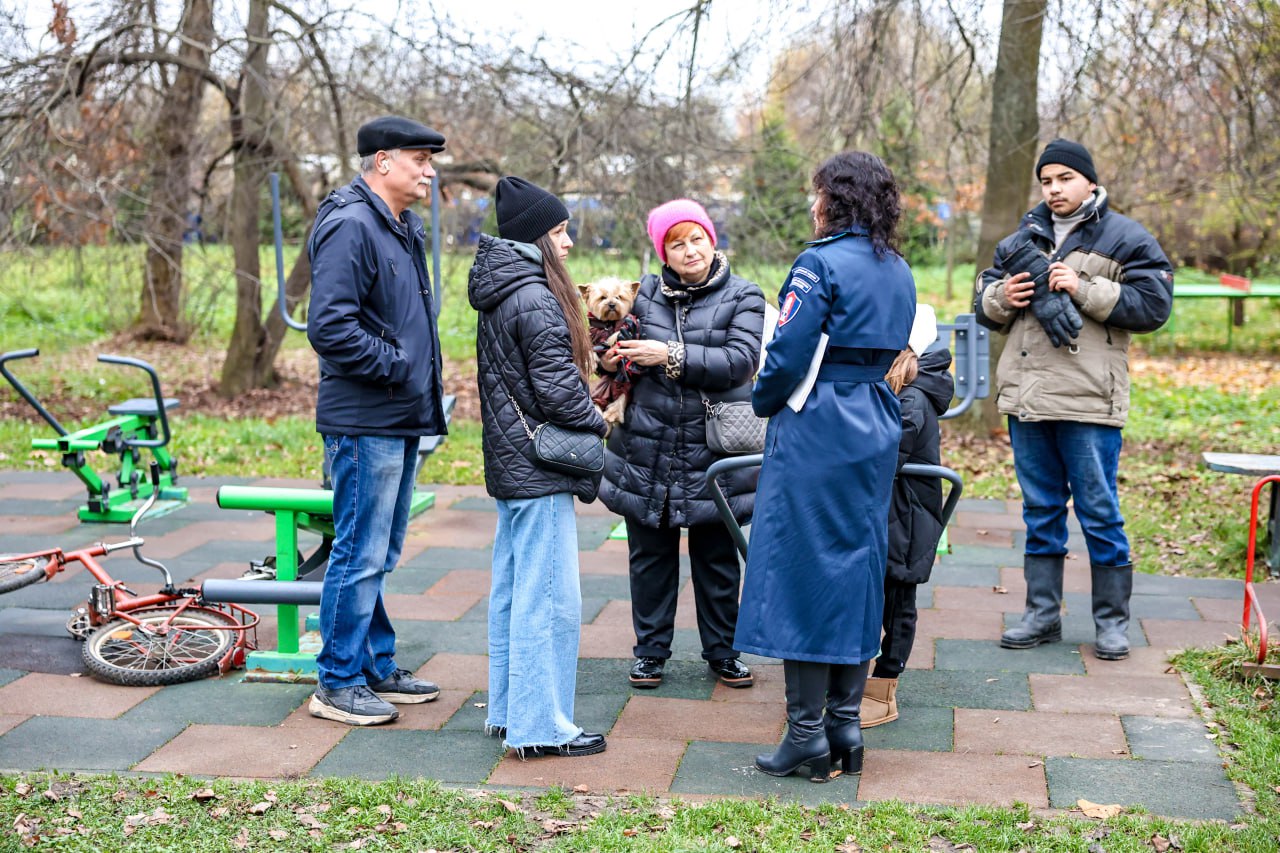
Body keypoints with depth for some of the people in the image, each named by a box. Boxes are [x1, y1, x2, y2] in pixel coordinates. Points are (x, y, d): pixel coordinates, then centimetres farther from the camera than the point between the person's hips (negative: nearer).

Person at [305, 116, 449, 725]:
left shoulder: (405, 229, 17)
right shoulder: (350, 226, -15)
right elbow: (330, 327, -24)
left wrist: (424, 379, 14)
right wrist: (393, 367, -17)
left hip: (401, 421, 10)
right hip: (364, 422, -10)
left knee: (378, 555, 17)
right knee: (360, 555, -3)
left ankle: (376, 668, 28)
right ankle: (338, 685, 7)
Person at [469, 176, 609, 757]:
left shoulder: (498, 295, 13)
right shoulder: (535, 298, -17)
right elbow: (557, 388, -19)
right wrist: (596, 422, -2)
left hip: (510, 463, 10)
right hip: (540, 468, -10)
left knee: (512, 591, 15)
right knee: (550, 597, -5)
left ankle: (508, 711, 24)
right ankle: (541, 726, 1)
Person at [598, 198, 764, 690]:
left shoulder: (742, 298, -1)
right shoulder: (644, 293, 6)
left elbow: (740, 360, -16)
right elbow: (618, 348, 18)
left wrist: (672, 356, -22)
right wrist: (610, 359, -6)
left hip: (714, 454, -2)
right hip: (647, 451, 2)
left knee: (716, 559, 10)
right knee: (651, 556, 11)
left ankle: (721, 651, 26)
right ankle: (651, 651, 25)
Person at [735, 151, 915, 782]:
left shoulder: (823, 263, -12)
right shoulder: (899, 273, 13)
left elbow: (788, 353, -15)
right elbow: (892, 353, 16)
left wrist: (764, 403, 1)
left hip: (815, 430, -8)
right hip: (874, 433, 8)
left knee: (802, 570, -2)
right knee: (857, 569, 11)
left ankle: (807, 733, 1)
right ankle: (845, 726, 16)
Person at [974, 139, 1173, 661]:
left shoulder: (1125, 239, 1)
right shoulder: (1022, 239, 15)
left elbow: (1153, 306, -9)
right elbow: (984, 307, 19)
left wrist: (1084, 289, -15)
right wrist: (1000, 297, -4)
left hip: (1089, 402, -5)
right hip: (1026, 400, 5)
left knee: (1099, 514, 1)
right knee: (1041, 512, 12)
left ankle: (1112, 621, 13)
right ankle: (1042, 615, 21)